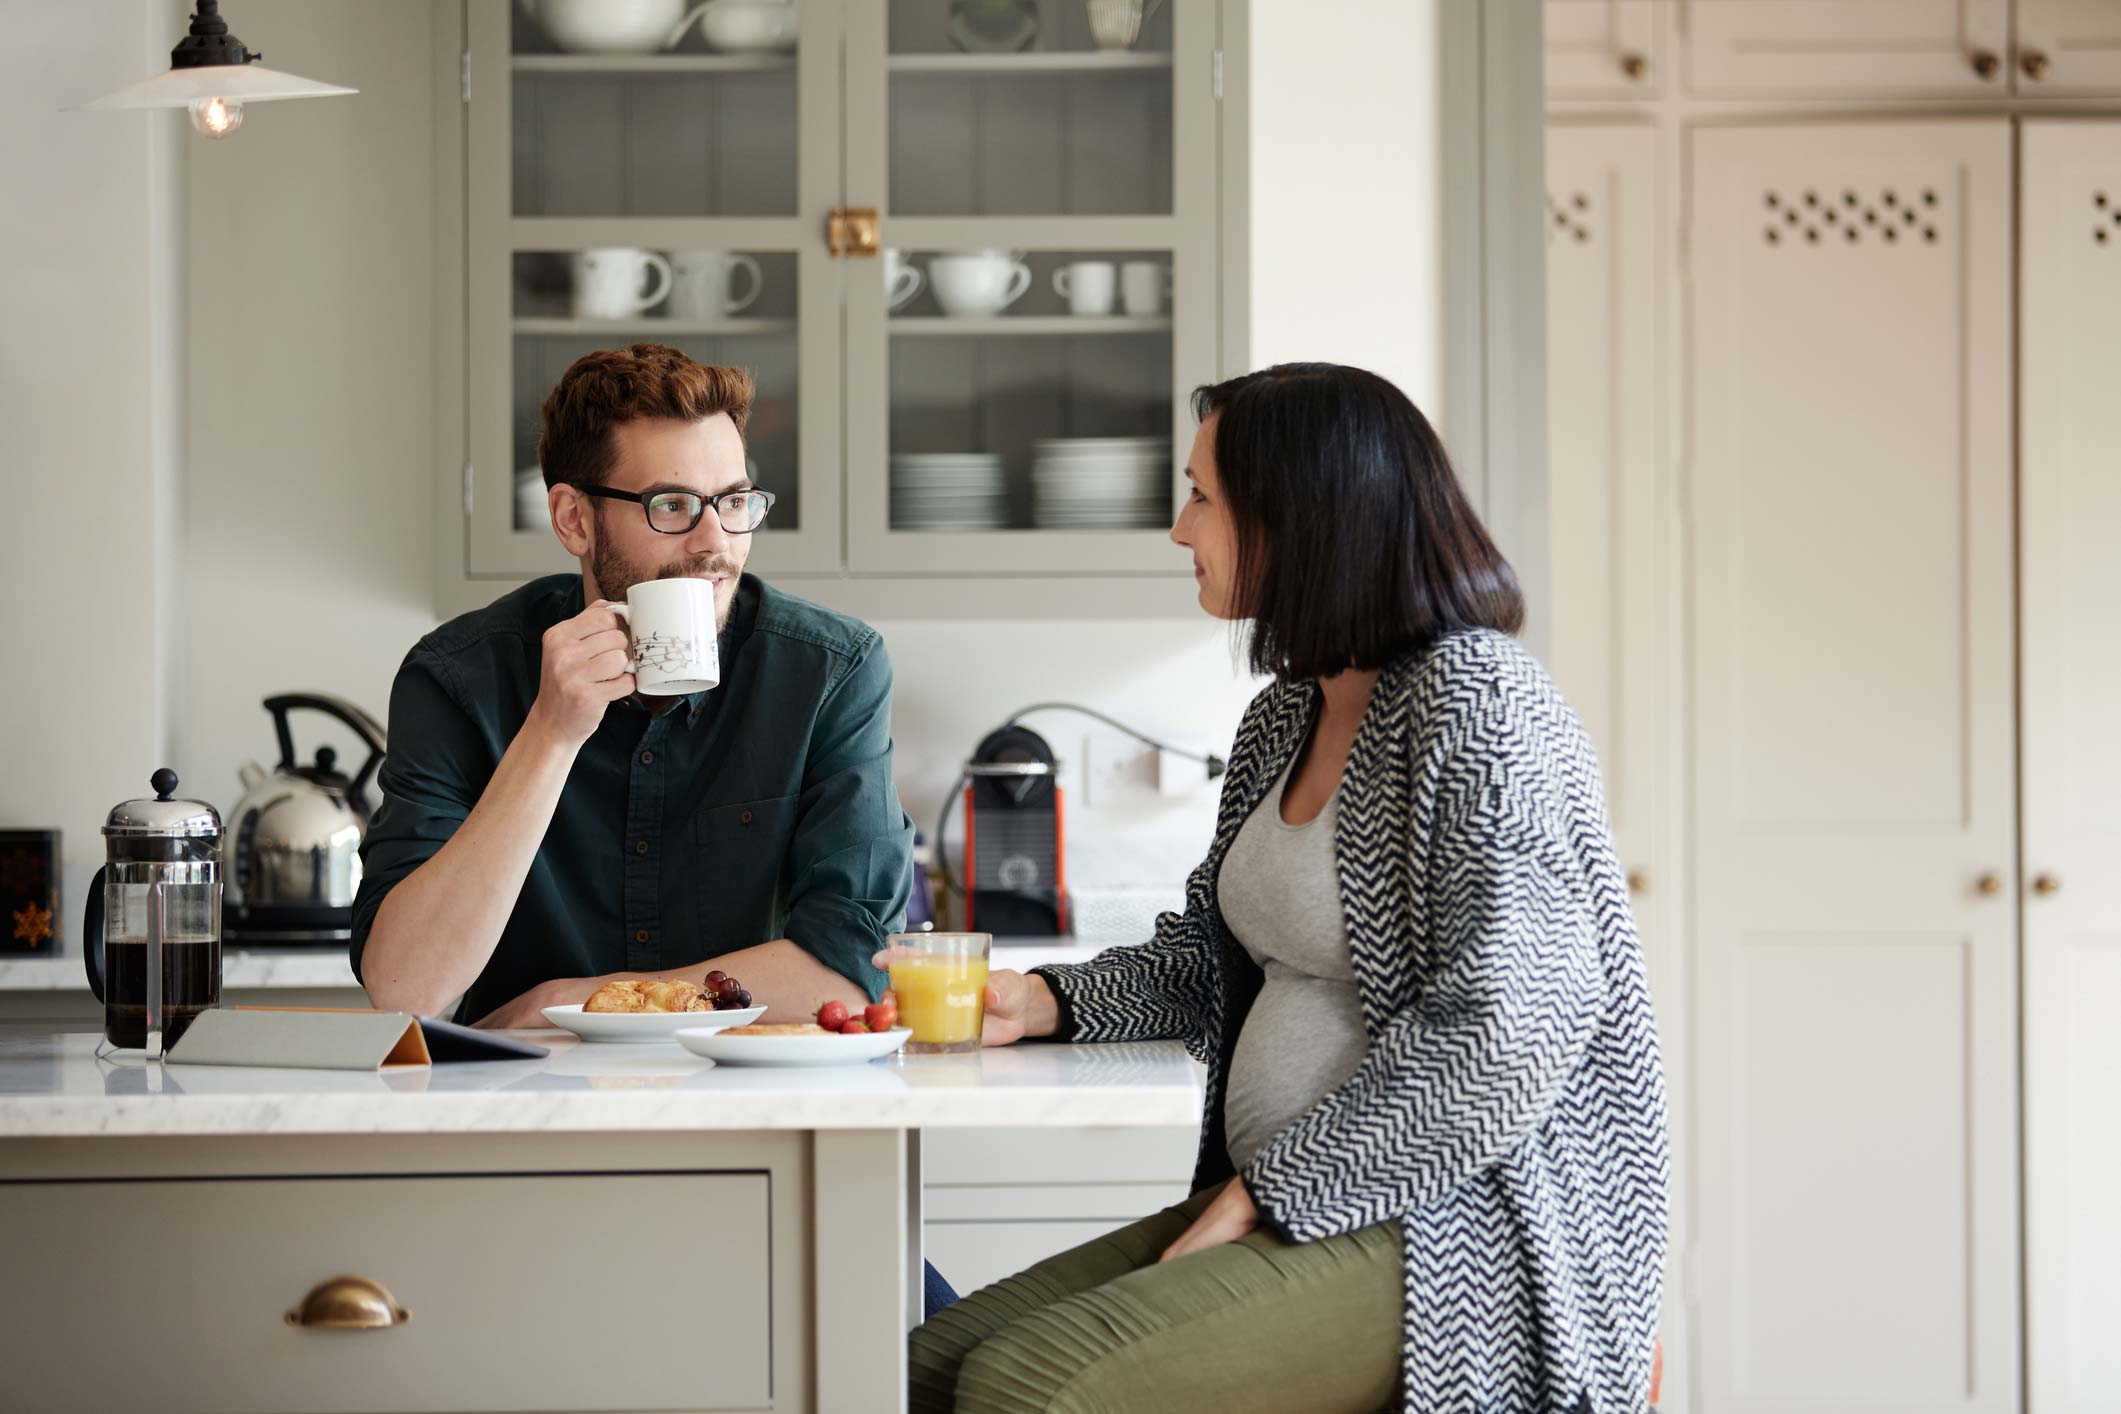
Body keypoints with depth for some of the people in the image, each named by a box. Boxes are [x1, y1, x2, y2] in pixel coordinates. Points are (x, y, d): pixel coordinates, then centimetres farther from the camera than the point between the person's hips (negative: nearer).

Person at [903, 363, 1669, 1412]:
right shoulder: (1285, 715, 15)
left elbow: (1503, 1036, -21)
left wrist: (1260, 1197, -17)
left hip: (1451, 1235, -9)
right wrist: (1044, 1002, 4)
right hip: (1285, 1213, 9)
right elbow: (1214, 954, 23)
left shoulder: (1475, 706, -14)